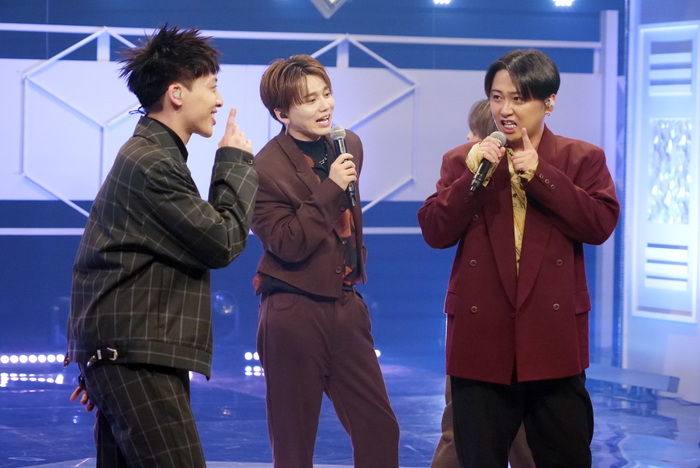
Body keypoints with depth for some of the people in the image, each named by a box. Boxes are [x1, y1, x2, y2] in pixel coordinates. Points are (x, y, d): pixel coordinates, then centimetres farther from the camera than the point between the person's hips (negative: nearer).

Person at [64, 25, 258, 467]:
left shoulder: (144, 154, 21)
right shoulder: (154, 164, -13)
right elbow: (222, 242, -12)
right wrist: (235, 161, 0)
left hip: (120, 356, 11)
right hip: (137, 359, -11)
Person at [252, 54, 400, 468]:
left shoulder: (349, 145, 7)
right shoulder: (266, 169, -14)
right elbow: (286, 245, -19)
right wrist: (330, 190, -22)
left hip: (346, 305, 6)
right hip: (294, 313, -6)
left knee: (380, 427, 6)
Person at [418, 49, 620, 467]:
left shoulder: (583, 159, 4)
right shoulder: (462, 161, 7)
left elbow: (601, 224, -12)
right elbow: (435, 233, -3)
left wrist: (537, 174, -16)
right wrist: (472, 177, -16)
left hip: (554, 336, -1)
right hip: (482, 336, 1)